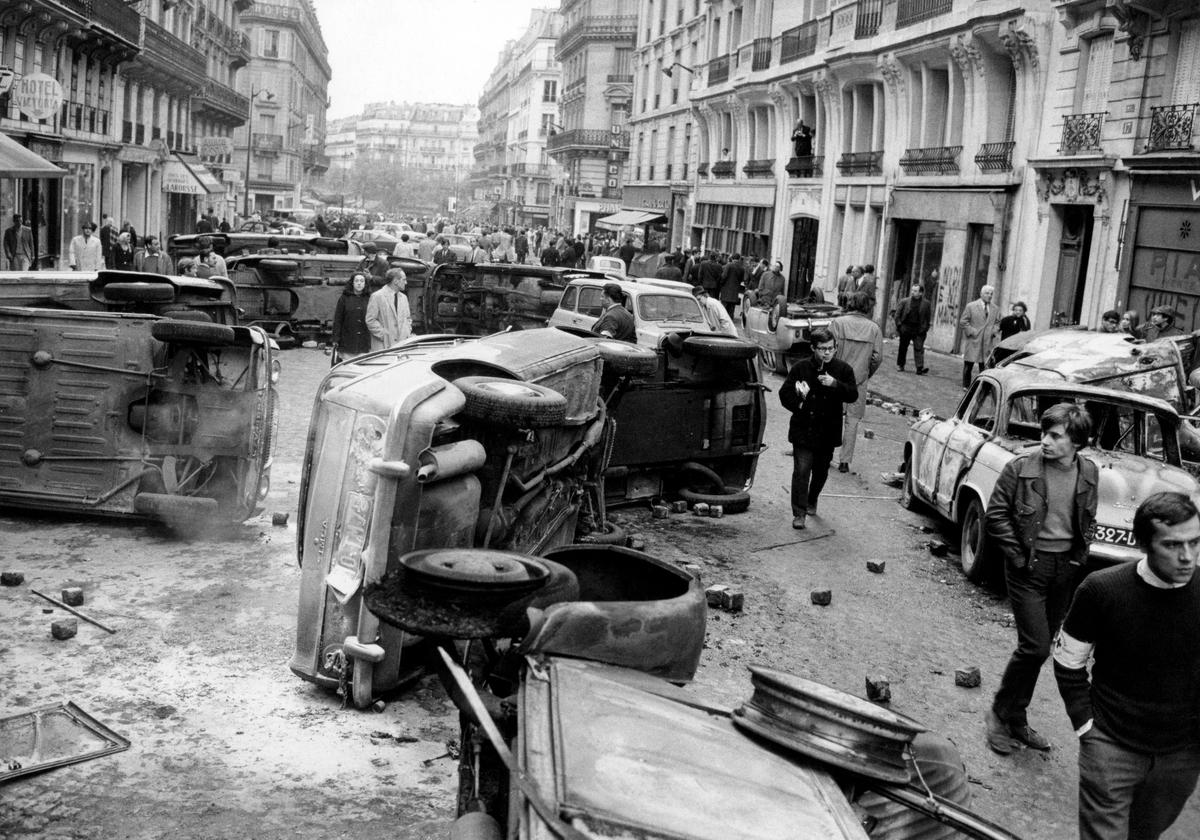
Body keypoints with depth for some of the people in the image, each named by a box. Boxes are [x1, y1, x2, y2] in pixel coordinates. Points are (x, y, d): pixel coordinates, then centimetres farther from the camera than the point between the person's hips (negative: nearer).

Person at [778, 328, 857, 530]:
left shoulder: (843, 370, 0)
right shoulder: (800, 368, -2)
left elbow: (853, 395, -10)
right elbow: (785, 393, 2)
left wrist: (835, 384, -25)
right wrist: (798, 406, -14)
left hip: (828, 432, 2)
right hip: (803, 431, -2)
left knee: (821, 471, 16)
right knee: (801, 471, -9)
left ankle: (812, 501, 42)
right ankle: (799, 512, -5)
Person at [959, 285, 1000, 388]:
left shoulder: (994, 309, 12)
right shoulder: (971, 306, -1)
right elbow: (963, 321, -2)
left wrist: (993, 331, 2)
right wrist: (972, 331, -10)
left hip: (988, 341, 3)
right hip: (972, 340, -3)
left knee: (985, 365, 2)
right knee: (969, 364, 2)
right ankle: (966, 386, 11)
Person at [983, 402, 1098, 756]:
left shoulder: (1088, 474, 0)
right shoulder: (1020, 468, -13)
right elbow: (995, 516, -8)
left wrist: (1079, 554, 5)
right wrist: (1018, 557, -11)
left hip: (1067, 567, 5)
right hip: (1030, 565, -5)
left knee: (1040, 647, 12)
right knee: (1035, 646, -9)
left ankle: (1016, 719, 26)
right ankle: (1000, 715, 11)